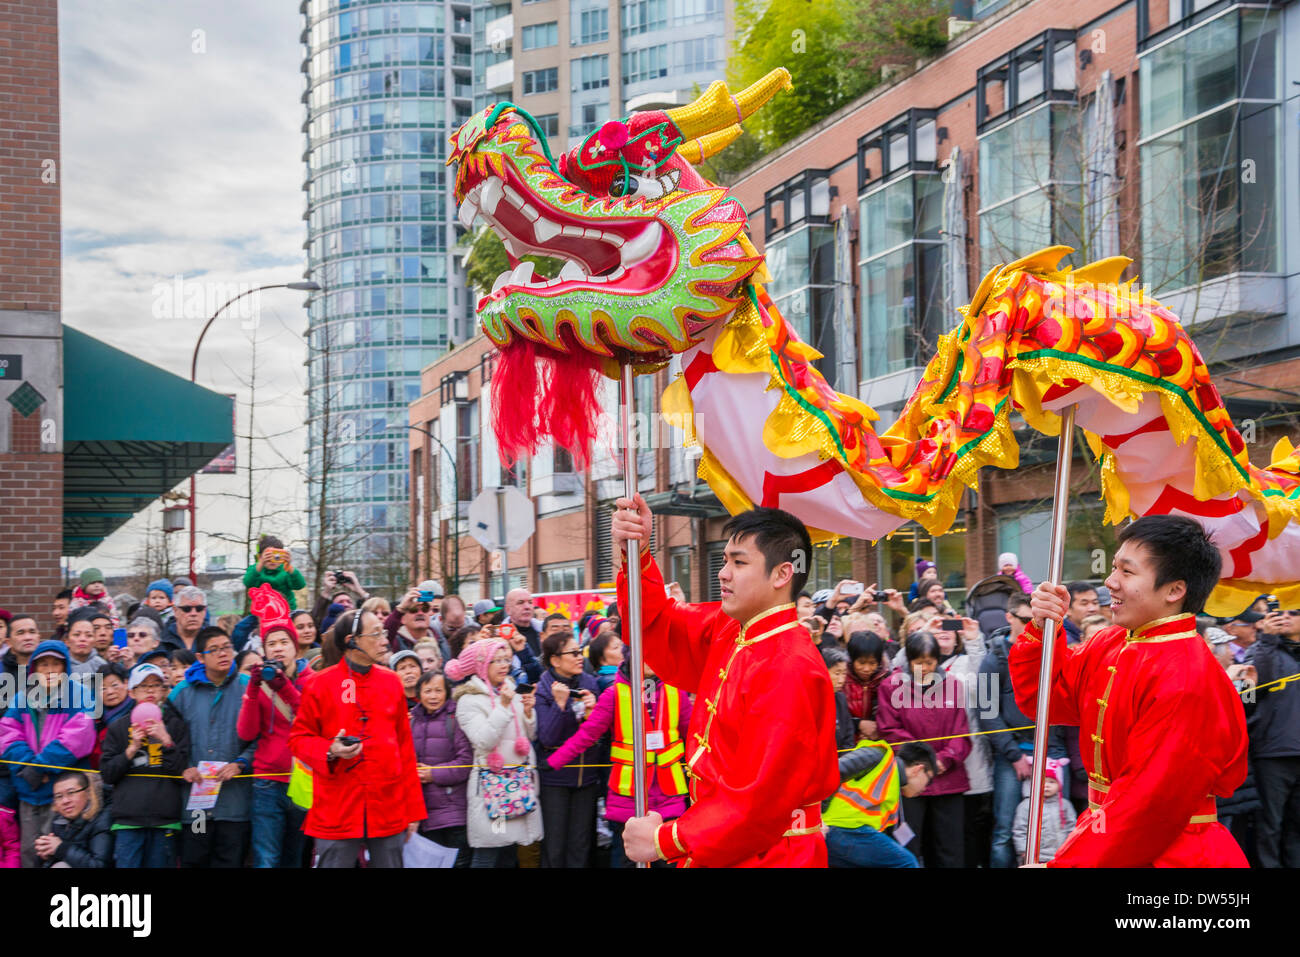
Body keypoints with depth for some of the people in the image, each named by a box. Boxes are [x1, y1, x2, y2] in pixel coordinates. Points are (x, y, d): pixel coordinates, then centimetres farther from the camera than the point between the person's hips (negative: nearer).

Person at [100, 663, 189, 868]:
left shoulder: (176, 725, 8)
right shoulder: (118, 727, 11)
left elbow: (185, 771, 1)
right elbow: (107, 774, 5)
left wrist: (166, 741, -10)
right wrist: (132, 749, -8)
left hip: (165, 819, 0)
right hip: (128, 819, 0)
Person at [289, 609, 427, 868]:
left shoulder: (391, 682, 10)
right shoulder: (321, 685, -1)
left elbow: (405, 747, 13)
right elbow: (299, 739, 4)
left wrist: (413, 809, 12)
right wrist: (330, 751, -18)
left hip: (389, 813, 3)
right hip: (337, 814, -3)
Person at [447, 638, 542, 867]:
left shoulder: (511, 692, 13)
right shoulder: (470, 700, -6)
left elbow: (530, 736, 16)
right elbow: (484, 741, -17)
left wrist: (528, 712, -2)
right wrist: (503, 707, -19)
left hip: (520, 780, 6)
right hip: (491, 782, -6)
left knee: (509, 851, 7)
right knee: (486, 854, -8)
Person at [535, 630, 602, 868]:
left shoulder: (590, 683, 2)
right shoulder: (543, 690, -10)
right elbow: (547, 738, -18)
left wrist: (591, 713, -14)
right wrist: (560, 704, -27)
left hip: (586, 775, 4)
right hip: (554, 777, -4)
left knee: (580, 848, 9)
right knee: (554, 848, 2)